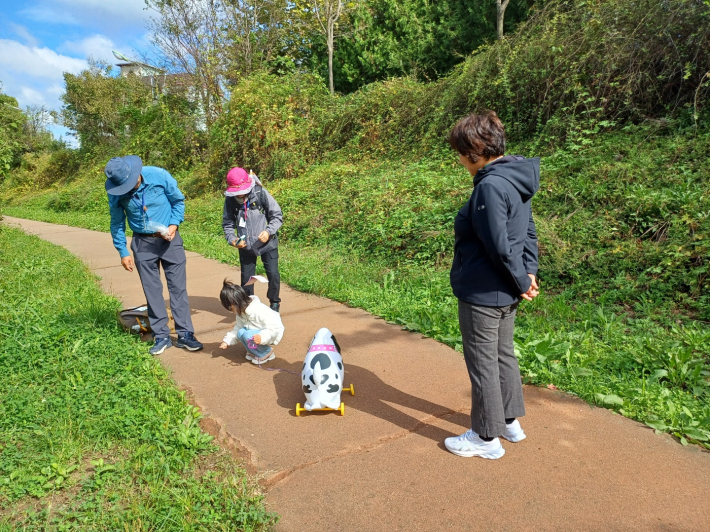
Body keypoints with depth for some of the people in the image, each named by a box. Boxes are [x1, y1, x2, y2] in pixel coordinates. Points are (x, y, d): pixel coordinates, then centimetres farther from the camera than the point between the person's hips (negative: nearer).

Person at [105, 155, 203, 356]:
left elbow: (178, 201, -1)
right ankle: (161, 336, 14)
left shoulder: (159, 175, -15)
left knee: (178, 286, 0)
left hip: (169, 239, -1)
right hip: (142, 243, 2)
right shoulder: (116, 193, -9)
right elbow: (117, 223, 5)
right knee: (152, 291, 4)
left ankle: (185, 334, 8)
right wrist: (123, 252, 2)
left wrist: (174, 224, -14)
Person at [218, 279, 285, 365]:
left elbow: (275, 328, -30)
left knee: (248, 335, -29)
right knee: (241, 333, -16)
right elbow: (238, 328, 8)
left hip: (272, 334, -8)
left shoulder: (259, 311, -30)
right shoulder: (241, 312, -3)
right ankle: (253, 351, 4)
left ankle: (267, 353, -8)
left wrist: (262, 337, -44)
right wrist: (227, 341, -2)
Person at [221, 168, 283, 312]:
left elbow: (277, 216, -10)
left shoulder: (260, 193, -17)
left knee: (273, 274, -5)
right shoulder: (230, 199, -10)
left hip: (267, 243, -2)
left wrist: (269, 231, -25)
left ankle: (274, 303, 20)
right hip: (245, 246, 2)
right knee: (246, 278, 10)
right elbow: (227, 223, 2)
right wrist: (232, 239, -16)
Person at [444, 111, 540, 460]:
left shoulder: (489, 187, -24)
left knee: (482, 362, 6)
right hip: (506, 293, 10)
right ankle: (510, 422, 40)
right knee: (503, 354, 22)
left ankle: (487, 438, 23)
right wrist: (529, 272, 4)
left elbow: (499, 246, -25)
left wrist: (521, 280, -12)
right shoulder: (515, 180, 7)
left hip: (483, 293, -10)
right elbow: (529, 233, 11)